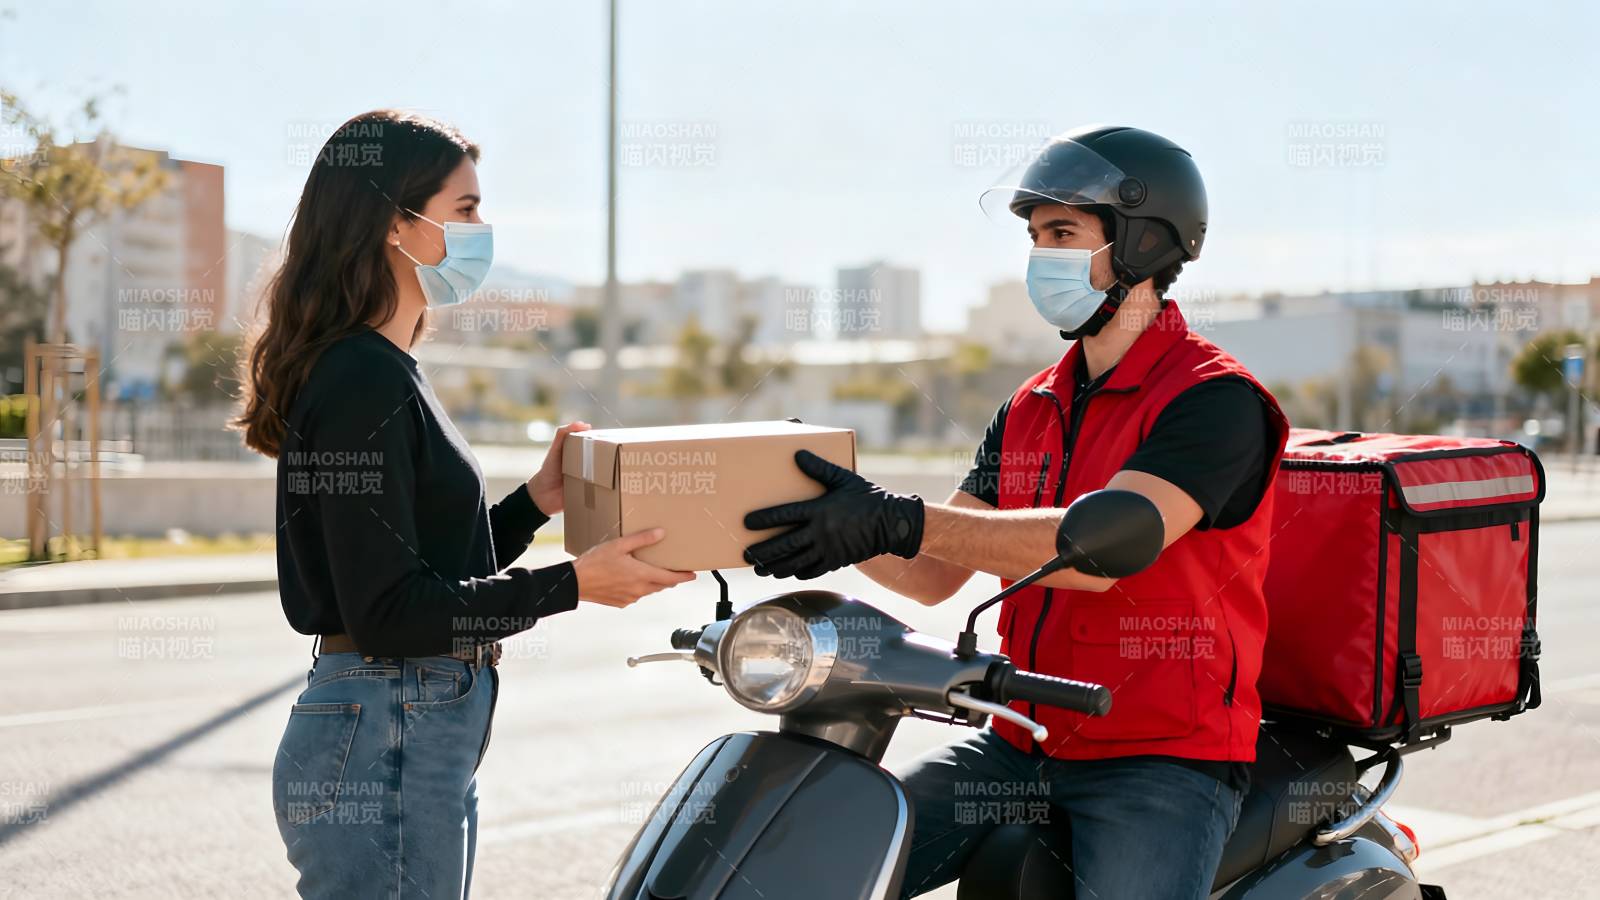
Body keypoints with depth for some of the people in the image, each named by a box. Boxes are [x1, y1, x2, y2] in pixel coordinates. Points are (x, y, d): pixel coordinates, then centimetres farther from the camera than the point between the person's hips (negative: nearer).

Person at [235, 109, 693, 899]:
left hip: (421, 737, 10)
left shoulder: (386, 374, 14)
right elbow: (387, 613, -21)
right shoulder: (362, 380, -16)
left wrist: (535, 502, 9)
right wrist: (572, 585, -17)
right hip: (381, 747, -10)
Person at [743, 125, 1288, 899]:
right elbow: (935, 576, 11)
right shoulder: (1030, 408, 14)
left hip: (1160, 760, -6)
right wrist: (831, 521, -8)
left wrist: (900, 520, -33)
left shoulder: (1215, 399, -11)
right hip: (1019, 745, 6)